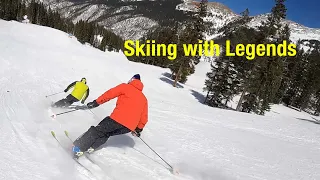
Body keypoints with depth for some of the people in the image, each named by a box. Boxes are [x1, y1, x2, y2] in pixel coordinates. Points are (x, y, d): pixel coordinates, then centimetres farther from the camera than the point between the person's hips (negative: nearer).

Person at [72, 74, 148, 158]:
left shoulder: (126, 87, 12)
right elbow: (144, 117, 23)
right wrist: (139, 129, 33)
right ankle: (91, 147, 7)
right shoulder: (144, 98, 25)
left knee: (98, 130, 10)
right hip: (130, 127, 5)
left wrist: (96, 102, 4)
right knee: (107, 133, 23)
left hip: (118, 118, -4)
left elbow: (110, 94, 1)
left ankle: (78, 148, 2)